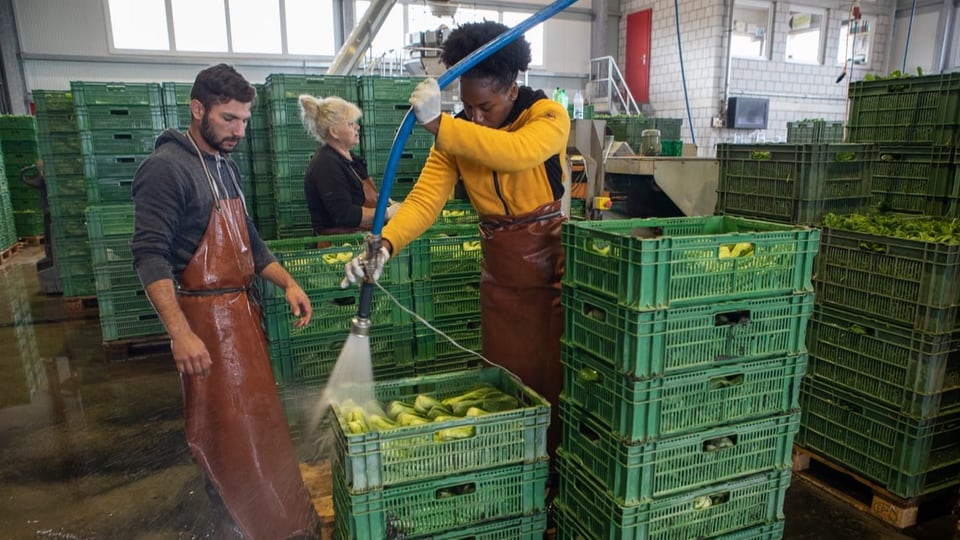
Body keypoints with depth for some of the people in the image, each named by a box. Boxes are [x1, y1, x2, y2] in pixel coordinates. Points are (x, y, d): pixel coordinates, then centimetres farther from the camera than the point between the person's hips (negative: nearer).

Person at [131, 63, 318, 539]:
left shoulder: (225, 166, 13)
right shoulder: (166, 167, -13)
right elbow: (150, 254, -20)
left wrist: (288, 284, 7)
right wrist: (180, 332, -27)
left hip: (241, 308, 9)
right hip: (206, 316, -9)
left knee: (256, 418, 16)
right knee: (230, 428, 0)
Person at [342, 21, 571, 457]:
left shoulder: (548, 115, -13)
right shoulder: (454, 136, -2)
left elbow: (516, 152, -36)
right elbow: (425, 198, -15)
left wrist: (437, 124, -39)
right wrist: (385, 244, -32)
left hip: (553, 258, -3)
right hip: (501, 270, 4)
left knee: (557, 374, 4)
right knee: (508, 377, 12)